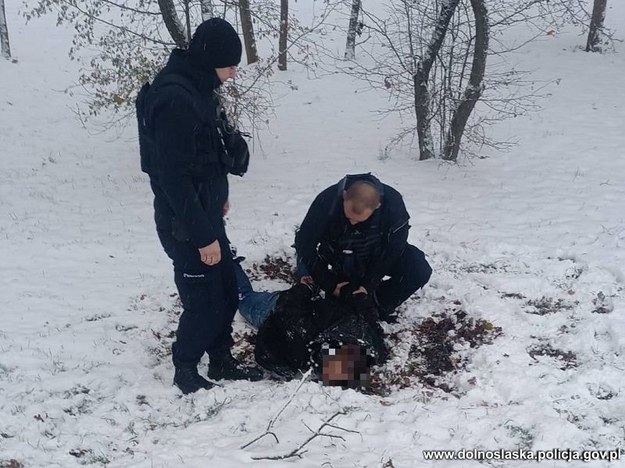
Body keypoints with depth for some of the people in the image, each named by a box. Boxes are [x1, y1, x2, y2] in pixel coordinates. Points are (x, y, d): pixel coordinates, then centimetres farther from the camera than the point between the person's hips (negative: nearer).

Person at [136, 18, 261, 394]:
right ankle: (186, 371, 22)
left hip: (205, 212, 9)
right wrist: (203, 236, -22)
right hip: (185, 224, -9)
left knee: (227, 291, 16)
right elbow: (174, 177, -26)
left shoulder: (197, 87, 5)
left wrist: (219, 195, 24)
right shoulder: (174, 99, -26)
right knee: (203, 301, 2)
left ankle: (222, 362, 32)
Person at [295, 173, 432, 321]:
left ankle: (378, 302, -6)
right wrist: (330, 285, -19)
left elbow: (393, 249, -18)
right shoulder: (327, 201, -33)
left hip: (377, 258, -1)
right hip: (339, 260, 1)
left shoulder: (393, 203, -32)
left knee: (419, 271, -23)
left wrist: (369, 284, -22)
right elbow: (305, 243, -22)